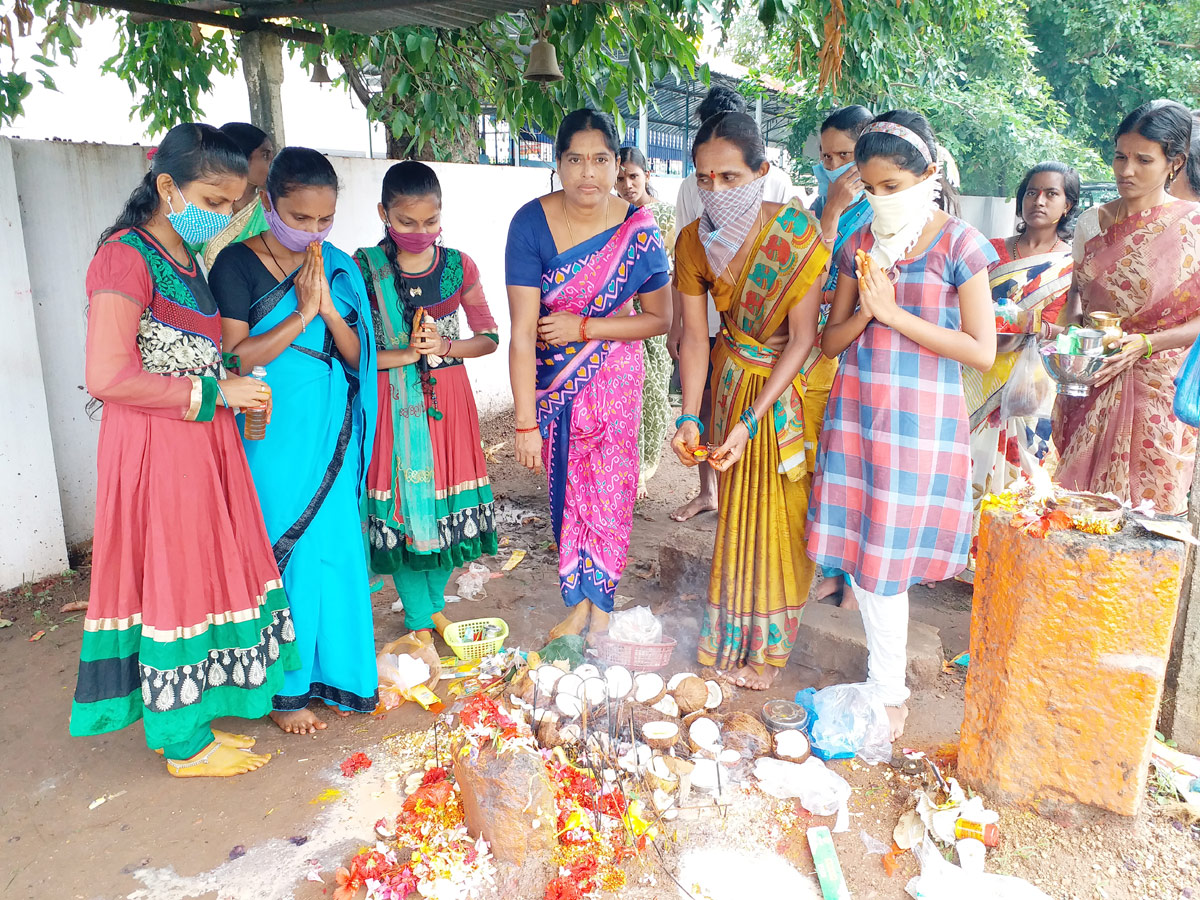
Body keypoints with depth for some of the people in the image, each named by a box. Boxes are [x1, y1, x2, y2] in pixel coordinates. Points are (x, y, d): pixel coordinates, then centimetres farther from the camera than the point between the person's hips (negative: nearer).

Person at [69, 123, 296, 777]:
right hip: (156, 447, -9)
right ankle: (184, 744, 18)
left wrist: (237, 393, 8)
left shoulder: (185, 257, 13)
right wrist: (215, 392, -16)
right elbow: (107, 376, -21)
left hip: (202, 441, 9)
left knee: (200, 573, 14)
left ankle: (191, 718, 29)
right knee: (173, 581, 2)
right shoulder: (126, 257, -14)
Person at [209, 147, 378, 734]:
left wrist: (330, 310, -12)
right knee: (285, 553, 2)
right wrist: (302, 314, -17)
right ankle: (287, 690, 19)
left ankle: (340, 674, 25)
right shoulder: (237, 264, -5)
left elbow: (355, 357, 6)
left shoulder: (337, 266, 8)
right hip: (274, 437, -4)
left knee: (337, 548, 9)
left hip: (330, 432, 5)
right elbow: (235, 357, -12)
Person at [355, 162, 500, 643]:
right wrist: (403, 356, -17)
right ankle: (418, 621, 20)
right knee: (402, 504, 3)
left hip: (448, 398, 3)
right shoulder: (365, 268, -6)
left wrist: (446, 346, -11)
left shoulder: (458, 266, 1)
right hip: (393, 403, -2)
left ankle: (435, 602, 32)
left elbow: (489, 337, 6)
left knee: (446, 500, 10)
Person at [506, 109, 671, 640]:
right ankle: (578, 602, 30)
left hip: (614, 382, 0)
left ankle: (601, 608, 24)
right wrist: (525, 423, -21)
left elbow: (659, 318, -5)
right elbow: (522, 331, -19)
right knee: (565, 493, 12)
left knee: (608, 496, 4)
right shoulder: (531, 223, -16)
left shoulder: (638, 230, -12)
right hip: (552, 382, 1)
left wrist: (583, 326, -18)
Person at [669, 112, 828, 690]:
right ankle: (734, 633, 28)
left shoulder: (797, 234, -23)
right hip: (732, 377, 3)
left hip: (790, 382, -3)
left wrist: (751, 420, -28)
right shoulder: (694, 242, -11)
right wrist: (690, 417, -22)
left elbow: (802, 339, -22)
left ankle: (766, 643, 22)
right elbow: (695, 337, -10)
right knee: (737, 506, 8)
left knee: (780, 509, 2)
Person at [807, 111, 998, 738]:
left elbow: (982, 351, -10)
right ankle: (886, 675, 24)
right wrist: (866, 310, -10)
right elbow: (830, 342, 10)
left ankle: (888, 693, 16)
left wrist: (894, 313, -14)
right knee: (860, 549, 6)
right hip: (856, 412, 5)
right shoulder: (862, 244, 9)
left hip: (919, 420, -4)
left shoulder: (958, 244, -4)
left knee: (884, 557, -2)